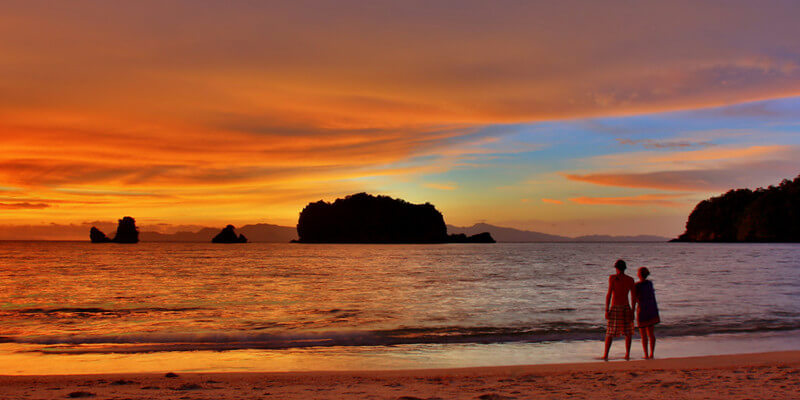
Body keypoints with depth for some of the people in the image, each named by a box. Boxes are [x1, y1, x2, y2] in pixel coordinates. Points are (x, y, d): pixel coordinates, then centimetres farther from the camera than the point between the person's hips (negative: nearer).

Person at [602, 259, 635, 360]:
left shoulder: (613, 278, -7)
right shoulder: (630, 280, 2)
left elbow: (609, 294, -11)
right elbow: (633, 296, 3)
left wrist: (606, 310, -9)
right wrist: (633, 311, 9)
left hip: (615, 308, -2)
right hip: (626, 308, 2)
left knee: (610, 333, 5)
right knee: (628, 332, 16)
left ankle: (605, 355, -1)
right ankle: (627, 354, 12)